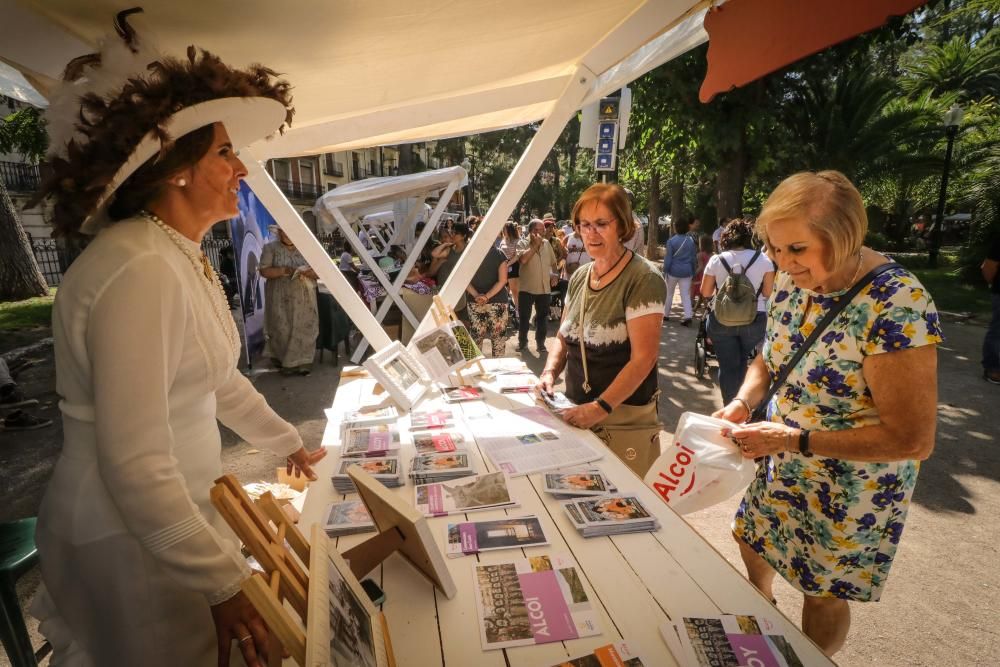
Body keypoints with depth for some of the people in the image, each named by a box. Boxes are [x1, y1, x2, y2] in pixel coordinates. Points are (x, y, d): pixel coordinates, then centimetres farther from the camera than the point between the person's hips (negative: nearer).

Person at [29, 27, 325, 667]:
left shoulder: (187, 259, 5)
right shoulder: (139, 271, -27)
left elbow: (219, 379, 13)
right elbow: (136, 466, -29)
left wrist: (290, 444, 21)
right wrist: (226, 586, -23)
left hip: (180, 509, 8)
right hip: (130, 536, -8)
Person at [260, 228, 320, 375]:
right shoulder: (270, 248, 3)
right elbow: (264, 270, -7)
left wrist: (308, 272, -17)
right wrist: (283, 270, -21)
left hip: (304, 299, 2)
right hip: (281, 299, -1)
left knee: (304, 329, 0)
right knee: (281, 330, 2)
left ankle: (302, 363, 8)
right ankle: (280, 359, 20)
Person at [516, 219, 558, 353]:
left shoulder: (547, 243, 8)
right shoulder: (522, 243, -6)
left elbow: (553, 262, 20)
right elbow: (523, 259, -25)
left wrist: (554, 275, 9)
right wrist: (535, 245, -20)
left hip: (544, 288, 4)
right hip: (527, 287, -3)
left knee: (542, 317, 9)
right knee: (524, 317, 5)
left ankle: (540, 343, 20)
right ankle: (522, 342, 20)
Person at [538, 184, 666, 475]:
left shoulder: (643, 279, -14)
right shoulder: (579, 277, 6)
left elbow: (643, 357, -19)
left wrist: (601, 407, -24)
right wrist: (550, 371, -3)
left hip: (624, 418, -6)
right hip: (577, 413, 6)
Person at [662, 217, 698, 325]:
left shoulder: (671, 241, -10)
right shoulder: (691, 241, 3)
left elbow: (668, 258, -10)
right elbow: (694, 258, 8)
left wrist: (664, 271, -2)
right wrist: (693, 271, 17)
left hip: (673, 271, -3)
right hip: (686, 272, 3)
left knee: (669, 293, 14)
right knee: (686, 295, 4)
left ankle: (666, 314, 22)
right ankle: (688, 315, -9)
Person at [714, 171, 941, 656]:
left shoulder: (898, 306, -30)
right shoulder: (792, 279, -10)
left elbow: (913, 440, -27)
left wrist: (794, 439, -30)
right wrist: (741, 403, -15)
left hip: (853, 486, -7)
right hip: (784, 466, 7)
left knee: (824, 594, 16)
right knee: (752, 540, 27)